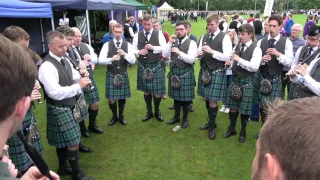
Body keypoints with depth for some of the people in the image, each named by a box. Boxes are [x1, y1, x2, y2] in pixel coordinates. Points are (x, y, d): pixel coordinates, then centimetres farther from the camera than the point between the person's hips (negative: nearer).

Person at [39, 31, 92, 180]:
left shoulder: (64, 60, 7)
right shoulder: (47, 66, -22)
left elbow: (75, 79, 17)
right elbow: (55, 93, -28)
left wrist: (82, 79, -6)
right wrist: (78, 86, -25)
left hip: (68, 107, 9)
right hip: (58, 109, -8)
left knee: (62, 140, 21)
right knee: (73, 142, -2)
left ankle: (63, 167, 38)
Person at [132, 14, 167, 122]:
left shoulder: (158, 34, -1)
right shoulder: (137, 35, 4)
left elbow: (165, 48, -6)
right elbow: (133, 49, 5)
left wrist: (153, 48, -18)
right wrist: (139, 52, -16)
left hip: (156, 65, -2)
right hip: (143, 66, 2)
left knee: (157, 91, 3)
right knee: (146, 90, 13)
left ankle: (157, 112, 27)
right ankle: (149, 112, 30)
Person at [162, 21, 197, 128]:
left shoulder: (191, 43, -8)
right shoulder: (173, 41, 8)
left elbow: (191, 59, -19)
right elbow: (165, 55, 0)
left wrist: (179, 52, -27)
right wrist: (170, 43, -10)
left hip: (186, 73, -5)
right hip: (174, 72, 5)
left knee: (185, 97, 5)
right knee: (176, 96, 16)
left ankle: (185, 118, 24)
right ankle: (176, 116, 32)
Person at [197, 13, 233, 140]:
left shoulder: (225, 37, -7)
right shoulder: (204, 37, 11)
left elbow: (227, 57, -15)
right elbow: (199, 53, 14)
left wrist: (212, 51, -22)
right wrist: (199, 54, -9)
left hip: (217, 72, -6)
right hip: (204, 70, 6)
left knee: (213, 100, -3)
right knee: (207, 98, 15)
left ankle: (211, 127, 13)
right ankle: (211, 122, 34)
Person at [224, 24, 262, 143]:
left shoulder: (256, 49, -9)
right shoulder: (237, 47, 9)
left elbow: (254, 67, -20)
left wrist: (239, 60, -24)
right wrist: (230, 64, -4)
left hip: (247, 81, -5)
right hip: (235, 79, 5)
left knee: (244, 108, 5)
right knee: (233, 106, 12)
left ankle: (243, 132, 25)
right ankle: (232, 129, 30)